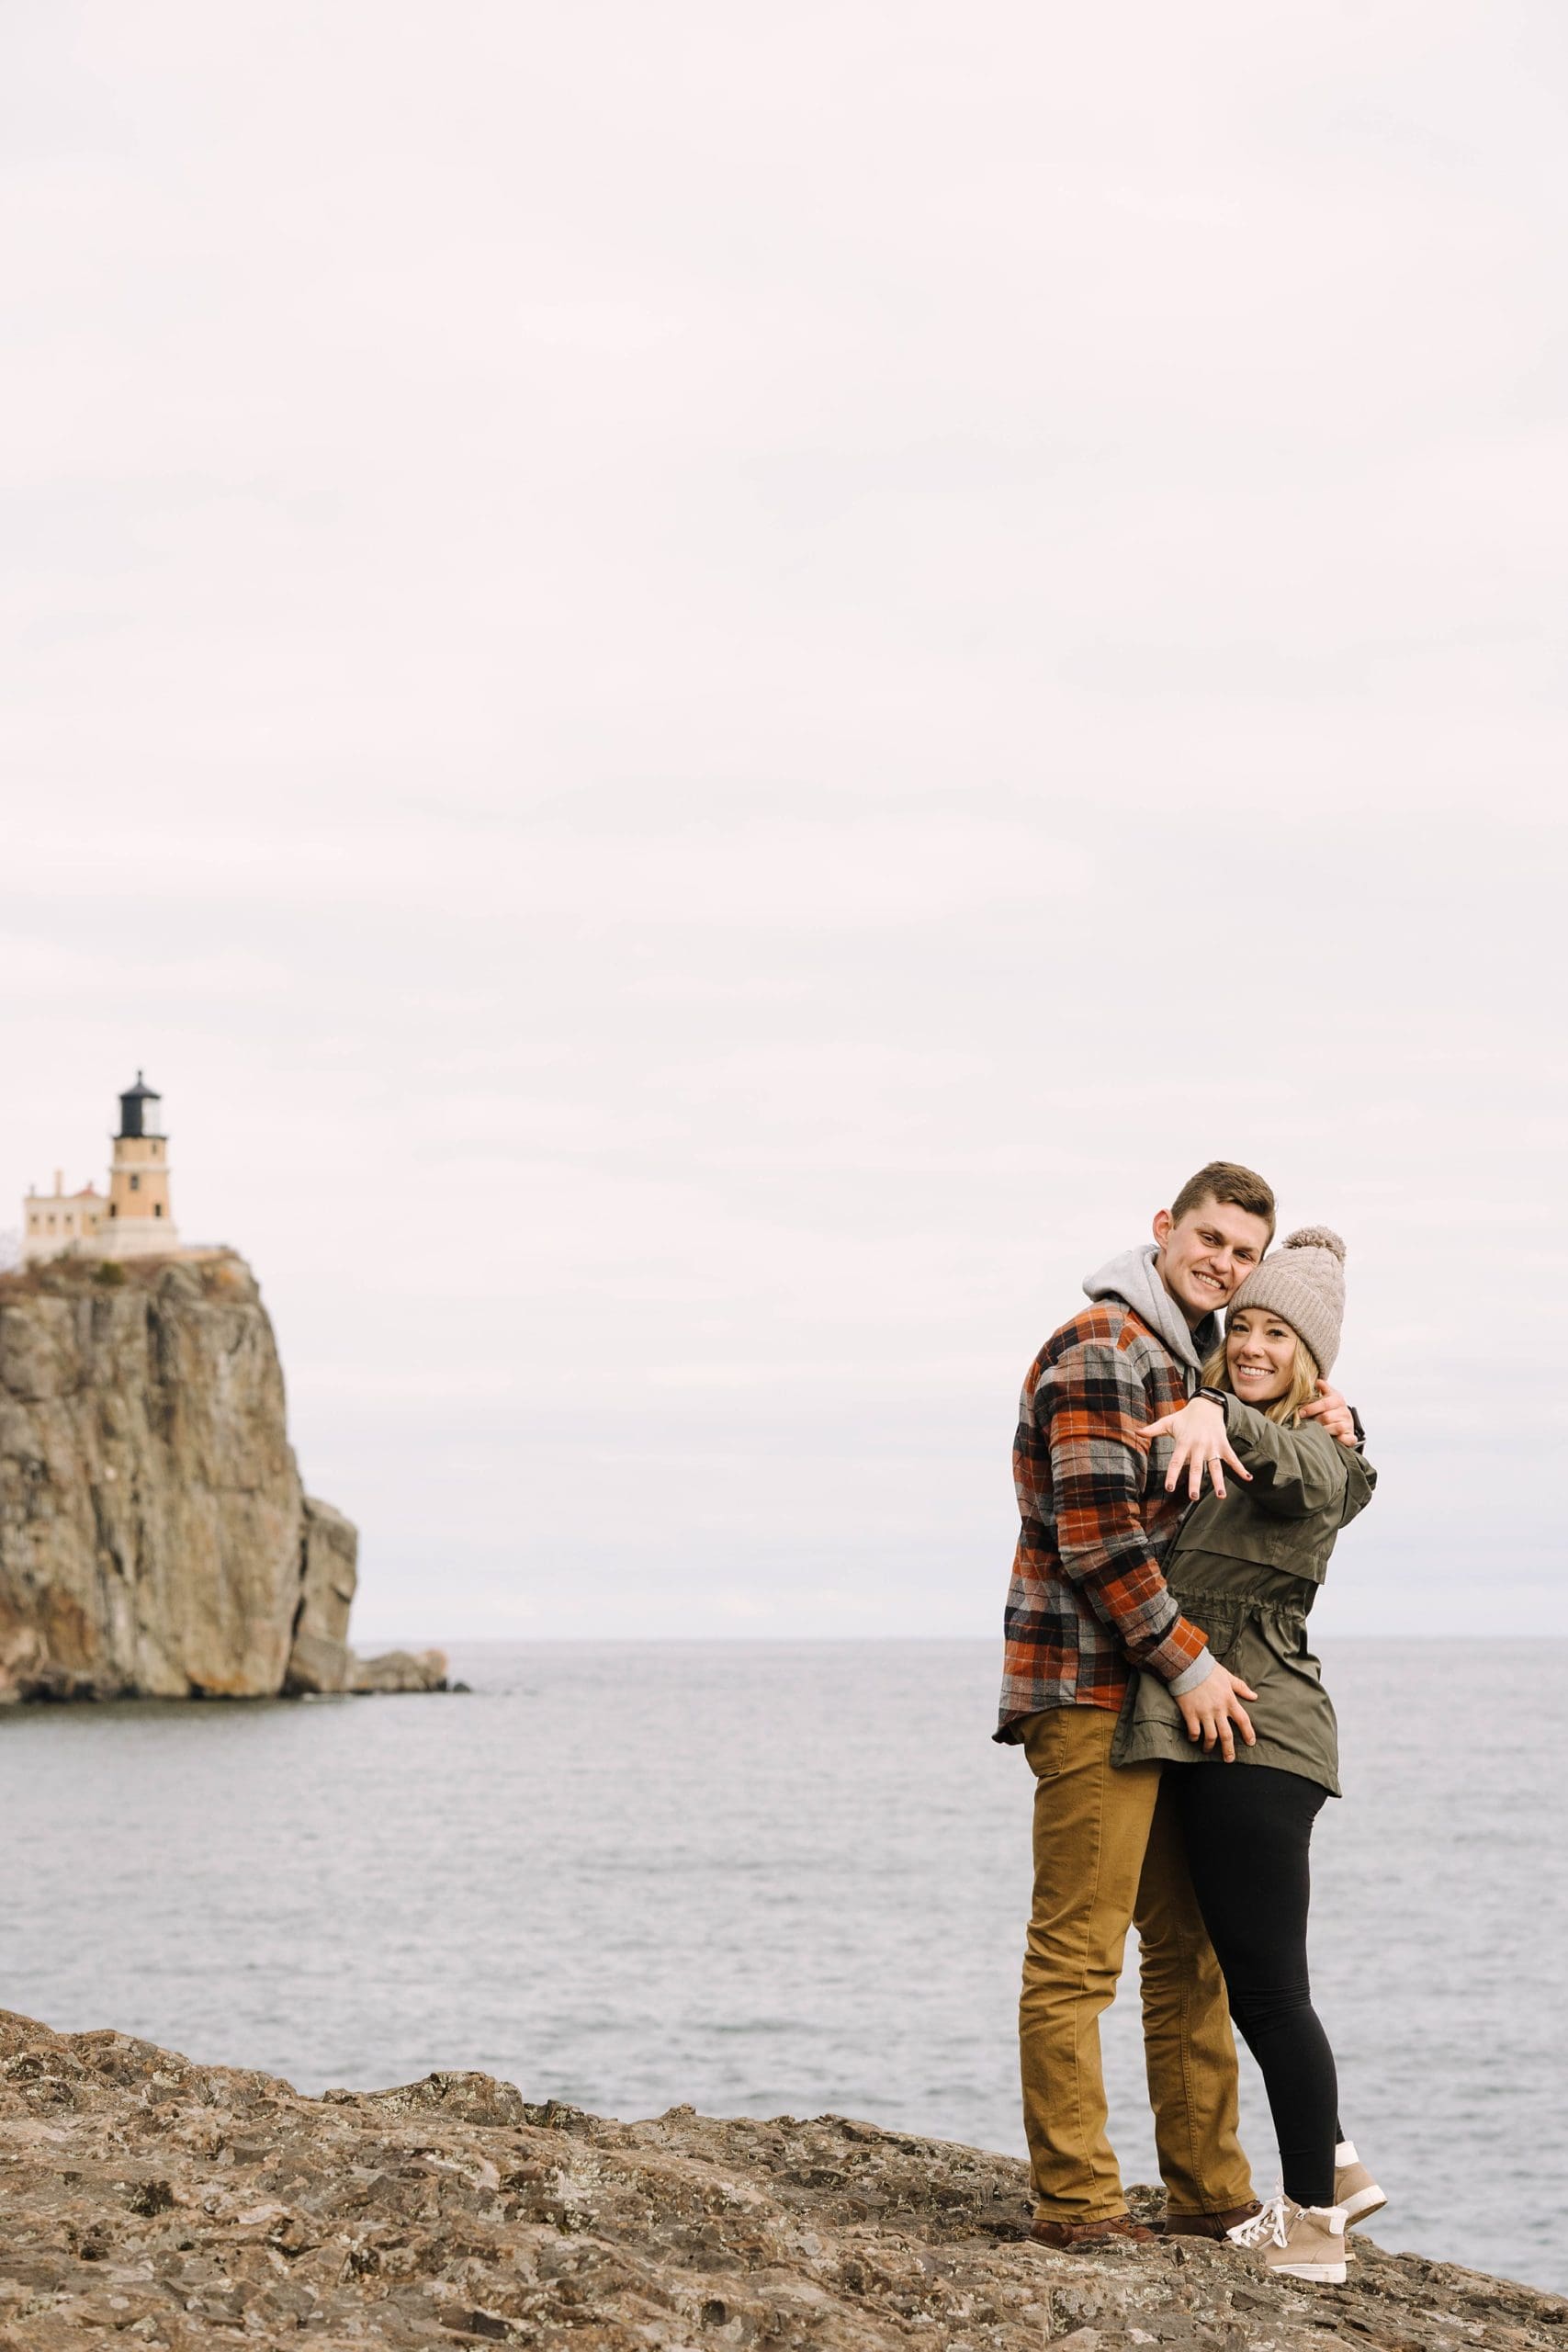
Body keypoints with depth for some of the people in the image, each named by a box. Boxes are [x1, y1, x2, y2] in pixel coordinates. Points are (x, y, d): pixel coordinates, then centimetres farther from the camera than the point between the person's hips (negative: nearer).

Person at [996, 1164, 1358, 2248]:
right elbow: (1097, 1537, -20)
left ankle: (1211, 2194, 20)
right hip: (1091, 1690, -10)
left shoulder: (1199, 1360, 18)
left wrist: (1330, 1417, 6)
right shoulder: (1100, 1354, -12)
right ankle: (1076, 2201, -7)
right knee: (1076, 1953, -8)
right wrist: (1190, 1664, -18)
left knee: (1192, 1947, 13)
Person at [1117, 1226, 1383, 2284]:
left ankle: (1314, 2226, 2)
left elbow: (1288, 1469, -35)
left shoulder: (1313, 1455, -10)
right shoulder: (1230, 1437, 17)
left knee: (1267, 1983, -5)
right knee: (1254, 1977, 15)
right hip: (1204, 1734, 9)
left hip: (1257, 1735, -9)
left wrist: (1216, 1417, -54)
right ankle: (1335, 2171, 28)